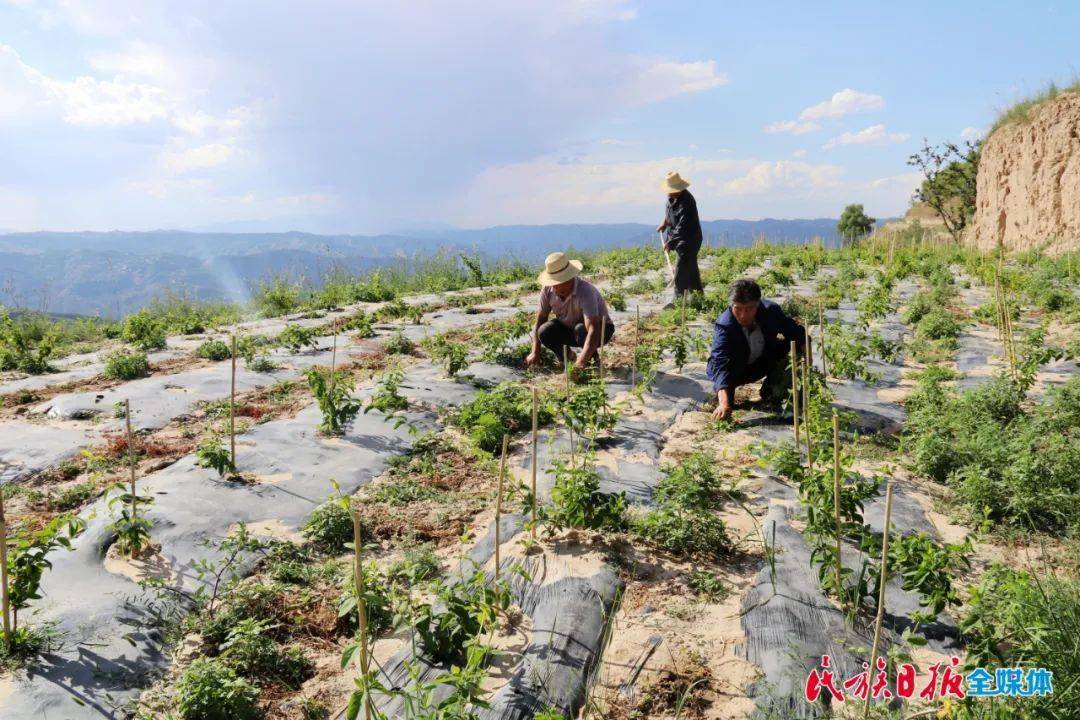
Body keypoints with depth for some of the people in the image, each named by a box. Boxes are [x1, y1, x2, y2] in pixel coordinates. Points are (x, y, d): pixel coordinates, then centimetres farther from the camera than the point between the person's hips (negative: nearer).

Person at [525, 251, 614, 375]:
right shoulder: (548, 289, -19)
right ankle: (567, 356, 5)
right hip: (569, 328, 5)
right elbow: (540, 320, -10)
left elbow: (593, 331, -44)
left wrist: (581, 362, -55)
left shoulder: (585, 292, -36)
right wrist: (535, 353, -20)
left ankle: (592, 358, -8)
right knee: (545, 332, -24)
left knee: (581, 330, -38)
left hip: (601, 329, -5)